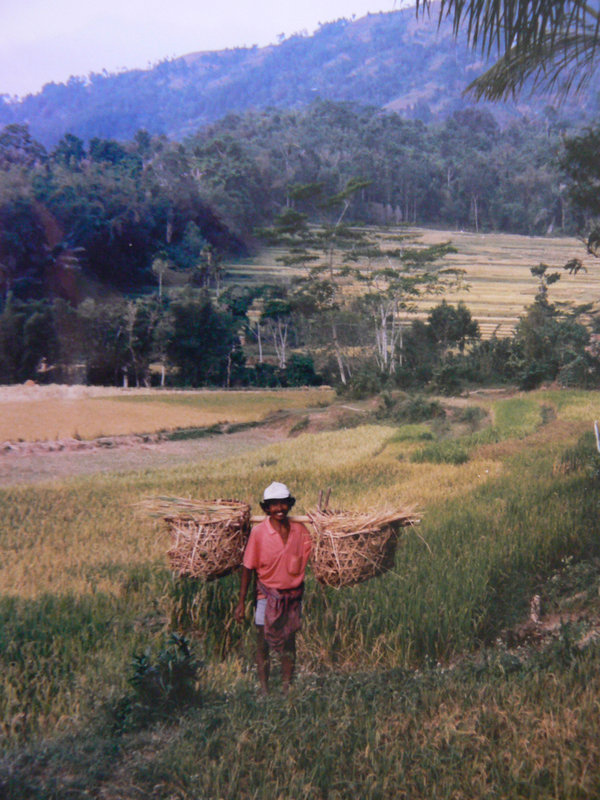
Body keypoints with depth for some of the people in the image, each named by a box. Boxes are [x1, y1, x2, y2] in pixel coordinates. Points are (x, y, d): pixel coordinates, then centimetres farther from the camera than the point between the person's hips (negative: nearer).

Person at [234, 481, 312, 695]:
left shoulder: (300, 530, -4)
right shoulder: (258, 532, -12)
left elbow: (309, 558, 9)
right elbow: (248, 568, -6)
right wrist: (241, 602, -6)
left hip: (293, 595, 3)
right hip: (268, 596, -2)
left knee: (289, 643, 12)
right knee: (263, 644, 3)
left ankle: (287, 689, 23)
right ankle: (264, 690, 15)